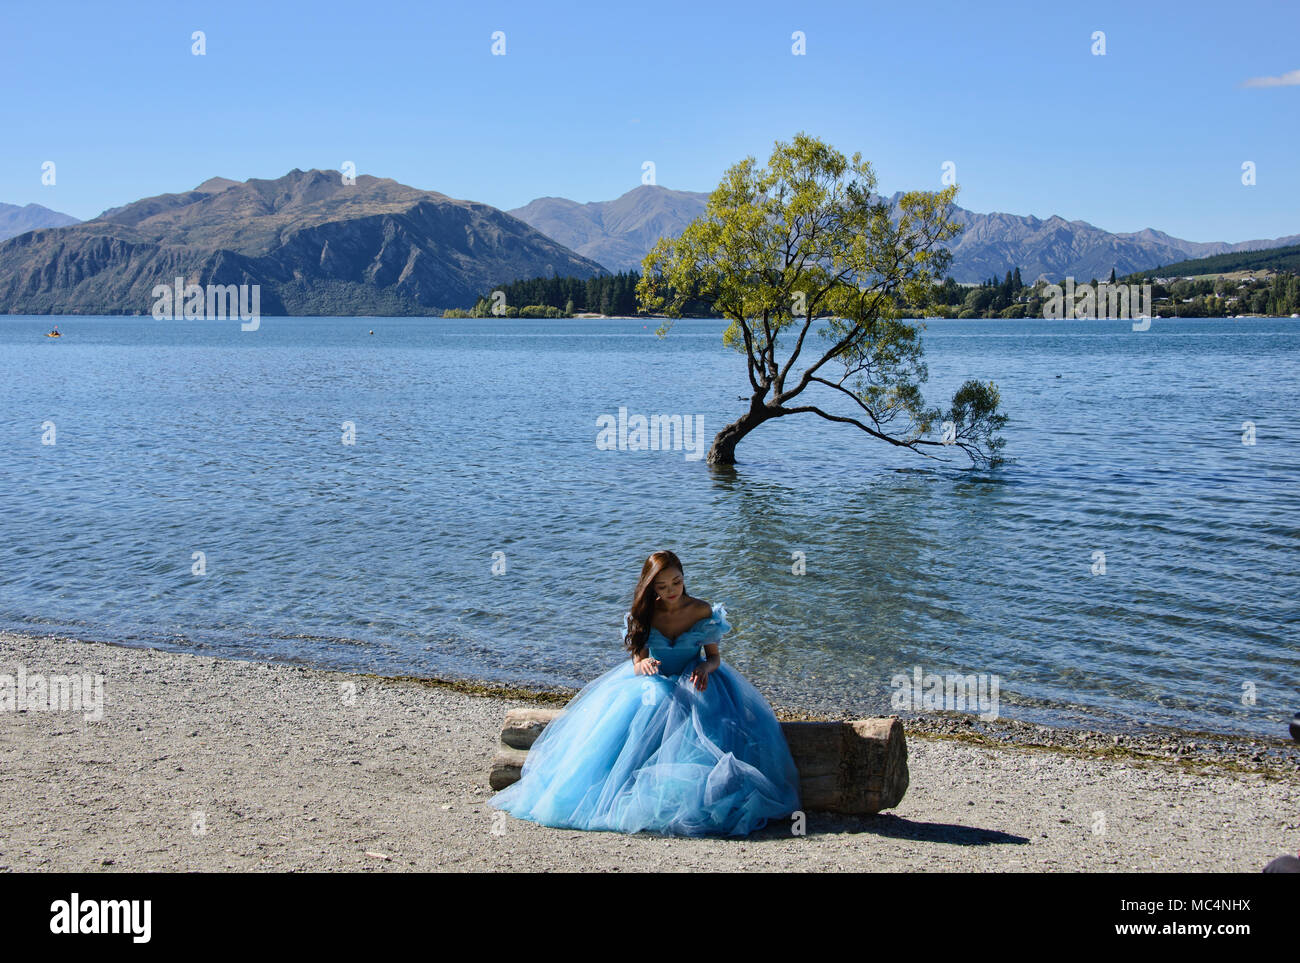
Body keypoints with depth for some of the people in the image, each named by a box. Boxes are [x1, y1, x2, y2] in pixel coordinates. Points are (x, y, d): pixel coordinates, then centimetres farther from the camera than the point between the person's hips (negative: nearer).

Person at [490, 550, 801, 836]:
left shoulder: (702, 612, -3)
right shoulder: (644, 615, 0)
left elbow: (714, 657, 2)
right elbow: (638, 662, -2)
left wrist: (704, 669, -22)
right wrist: (644, 665, -27)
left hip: (693, 684, -1)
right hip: (652, 683, 1)